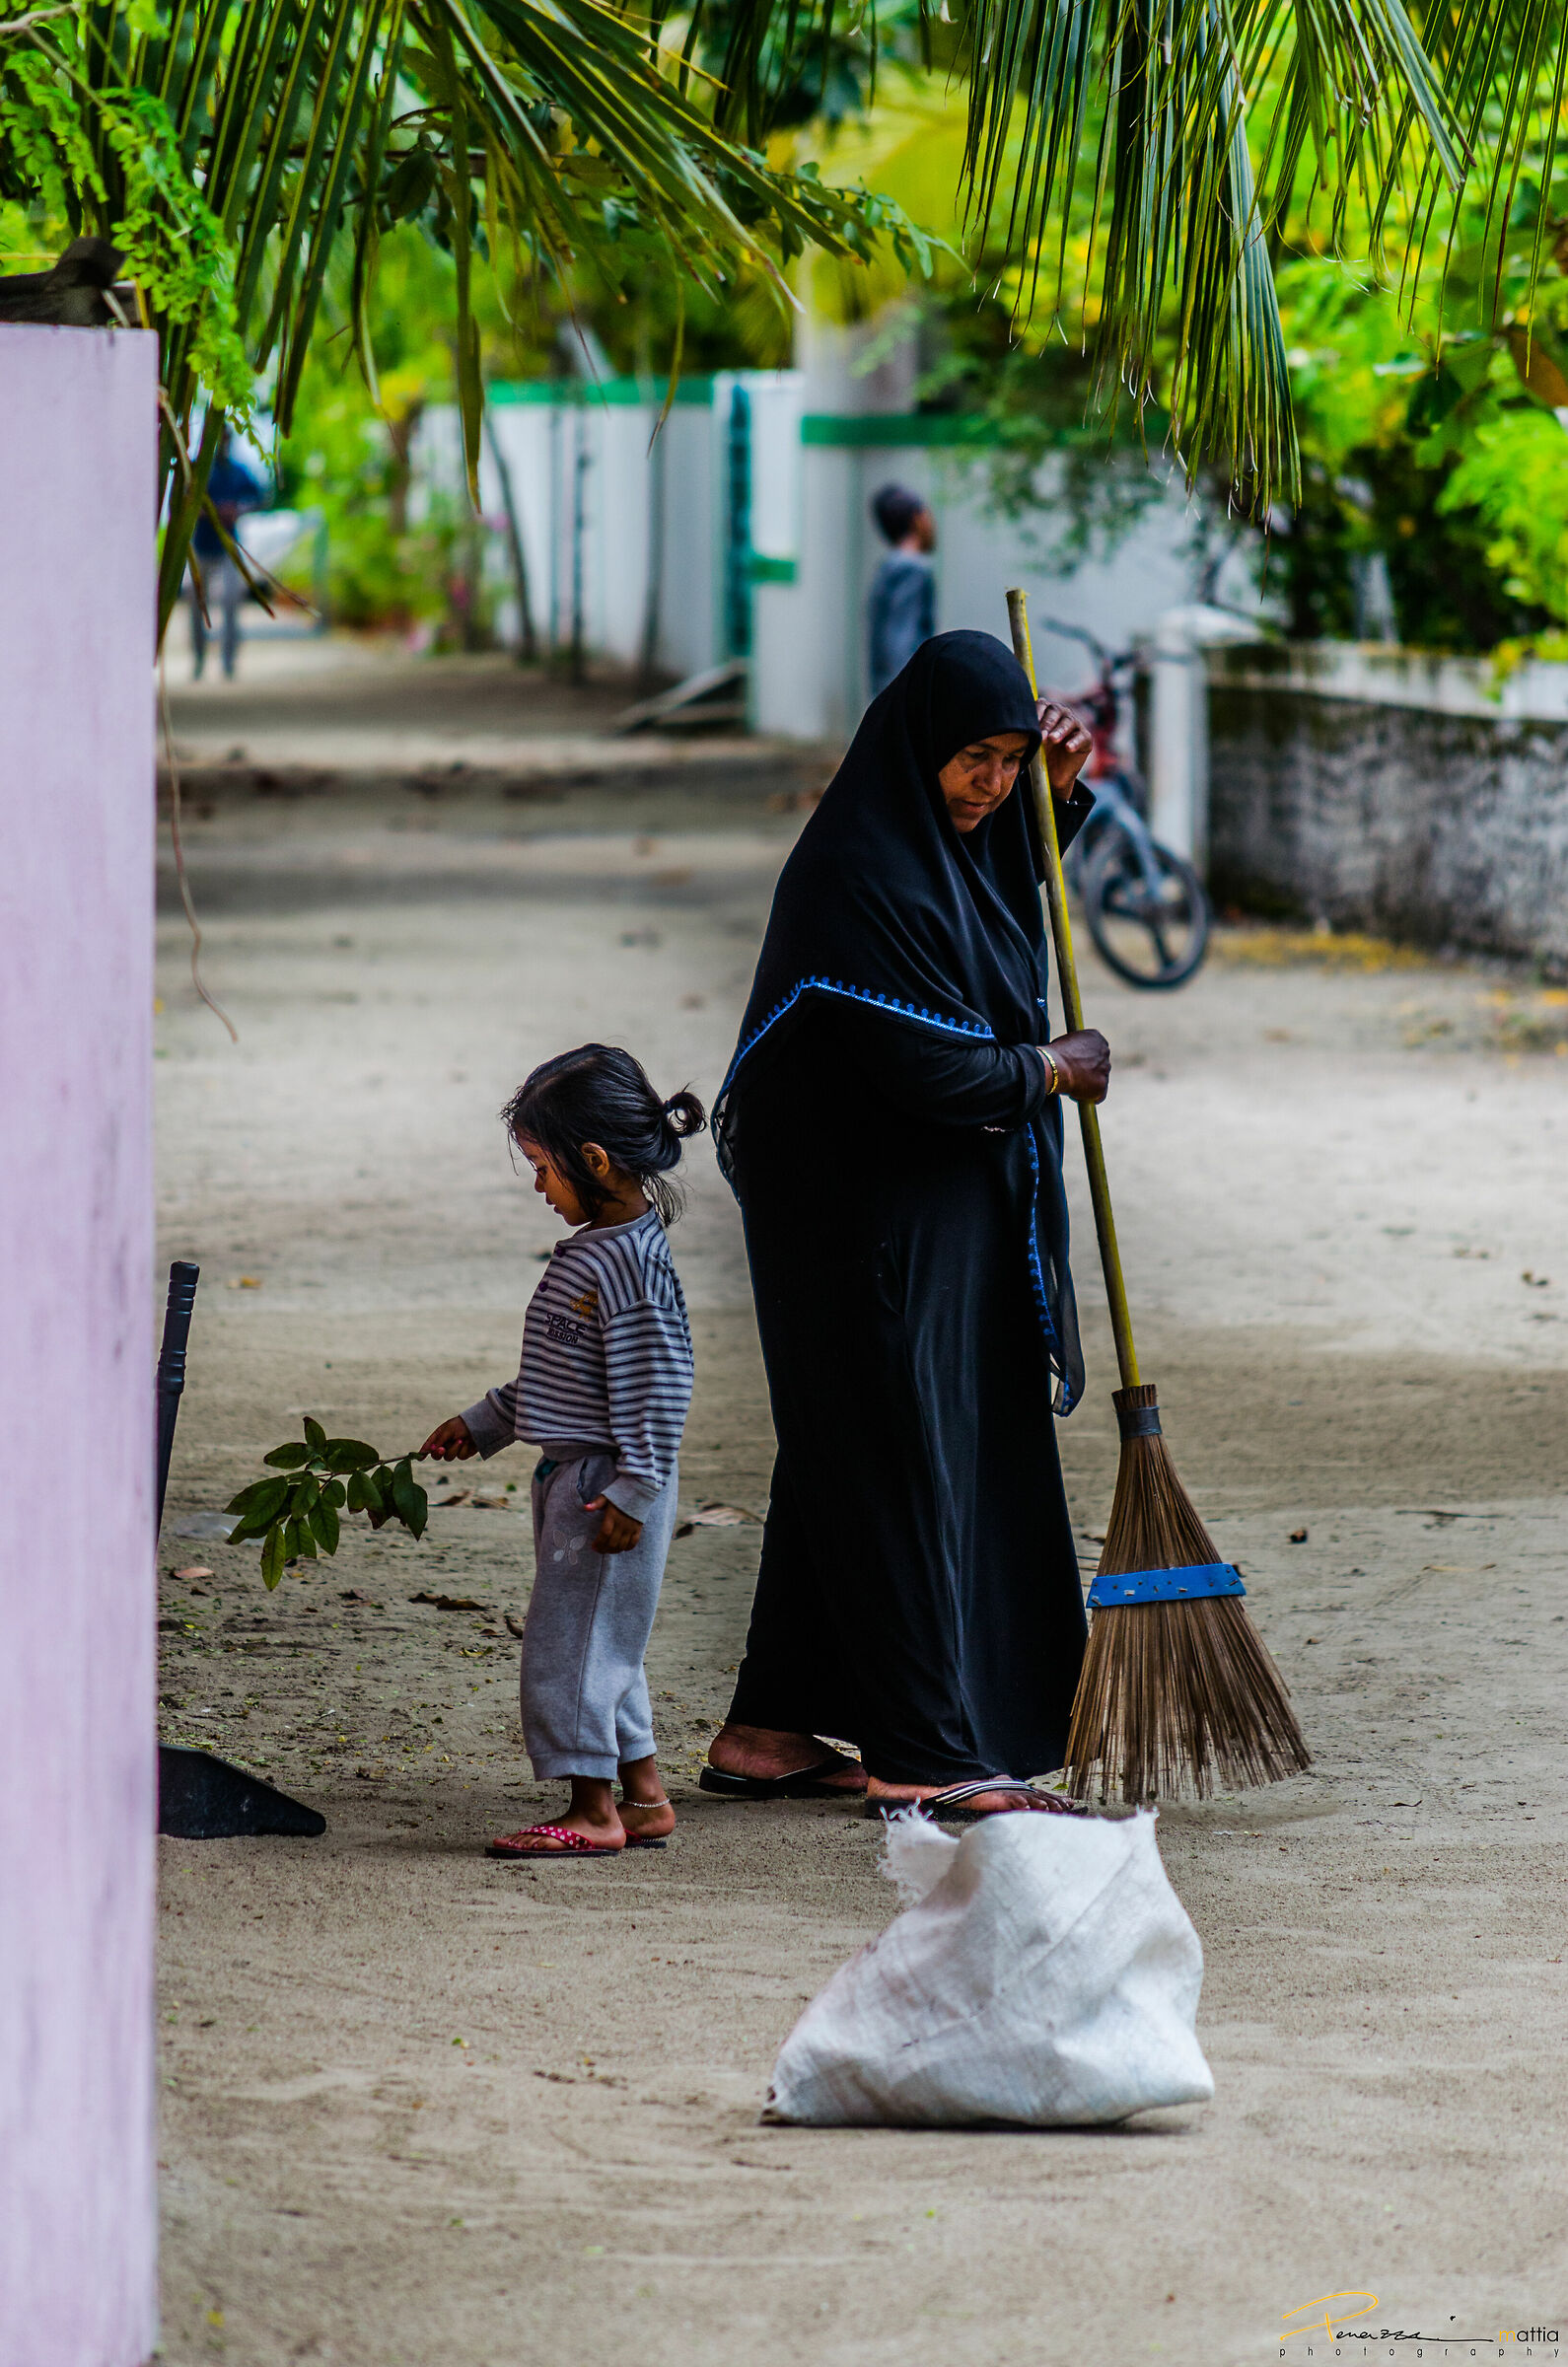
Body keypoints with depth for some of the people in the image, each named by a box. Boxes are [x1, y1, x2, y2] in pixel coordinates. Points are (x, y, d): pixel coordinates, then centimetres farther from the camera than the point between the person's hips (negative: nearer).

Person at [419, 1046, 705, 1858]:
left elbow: (656, 1388, -21)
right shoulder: (590, 1251, 12)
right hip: (572, 1477, 10)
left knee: (570, 1639, -6)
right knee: (597, 1643, 15)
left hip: (607, 1481, -10)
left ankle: (593, 1811, 0)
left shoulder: (632, 1263, -19)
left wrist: (633, 1491, -21)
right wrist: (483, 1422, 24)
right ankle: (643, 1797, 22)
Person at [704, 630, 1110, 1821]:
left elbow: (1021, 871, 30)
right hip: (864, 1217, -9)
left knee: (848, 1461, 12)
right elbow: (927, 1067, -24)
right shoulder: (856, 873, -22)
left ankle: (772, 1730, 18)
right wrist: (1056, 1069, -8)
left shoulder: (950, 839, 6)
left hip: (947, 1211, 9)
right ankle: (922, 1753, 0)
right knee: (896, 1464, -4)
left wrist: (1062, 788, 9)